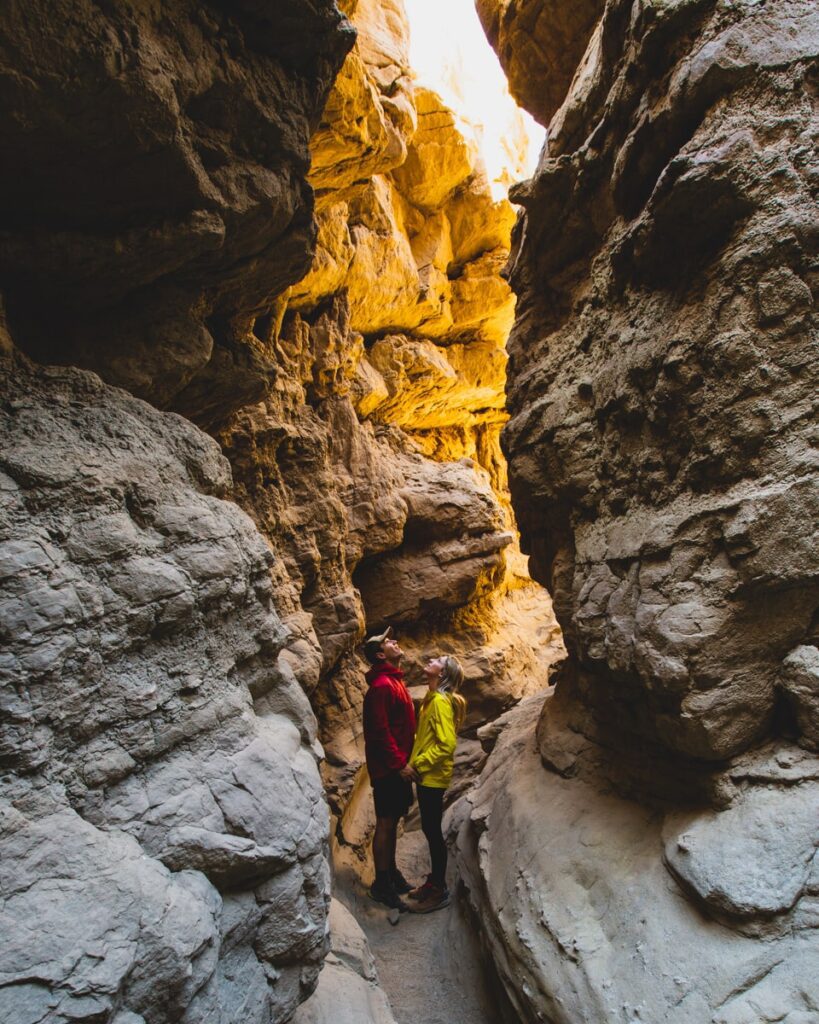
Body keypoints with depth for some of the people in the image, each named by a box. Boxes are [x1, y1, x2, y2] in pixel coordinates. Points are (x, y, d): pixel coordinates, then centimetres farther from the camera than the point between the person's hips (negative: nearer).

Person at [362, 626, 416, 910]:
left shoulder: (394, 681, 13)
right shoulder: (382, 685, -20)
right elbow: (380, 731, -24)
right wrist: (398, 764, -20)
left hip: (398, 765, 9)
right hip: (388, 768, -9)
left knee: (392, 821, 18)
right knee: (386, 823, 1)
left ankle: (391, 873, 30)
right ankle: (381, 884, 13)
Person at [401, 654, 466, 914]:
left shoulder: (441, 701, -20)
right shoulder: (432, 698, 9)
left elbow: (447, 744, -25)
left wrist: (417, 766, -19)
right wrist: (414, 763, 8)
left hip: (432, 776, -9)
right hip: (425, 775, 9)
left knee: (433, 831, 2)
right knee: (429, 829, 17)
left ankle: (440, 891, 15)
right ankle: (433, 881, 31)